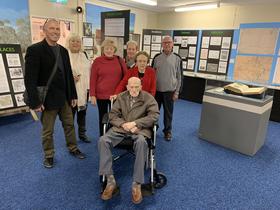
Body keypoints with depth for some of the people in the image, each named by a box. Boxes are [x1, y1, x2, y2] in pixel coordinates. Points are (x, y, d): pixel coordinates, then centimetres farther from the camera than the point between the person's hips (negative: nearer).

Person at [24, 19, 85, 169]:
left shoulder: (63, 51, 9)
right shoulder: (34, 50, -12)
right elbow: (30, 79, -15)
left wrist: (73, 95, 9)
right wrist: (35, 102, -19)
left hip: (65, 97, 6)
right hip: (47, 99, -6)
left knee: (69, 125, 17)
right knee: (47, 130, 10)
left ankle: (73, 148, 36)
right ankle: (49, 155, 29)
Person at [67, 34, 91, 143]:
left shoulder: (84, 54, 10)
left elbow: (89, 69, 18)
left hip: (84, 88, 5)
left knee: (82, 111, 14)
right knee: (70, 112, 4)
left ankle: (82, 133, 29)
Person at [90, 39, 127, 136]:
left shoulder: (120, 60, 3)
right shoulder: (97, 61, 0)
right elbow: (93, 79, -2)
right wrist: (92, 95, -6)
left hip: (116, 95, 1)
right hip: (101, 95, 0)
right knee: (102, 117, 12)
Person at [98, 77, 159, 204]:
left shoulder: (148, 98, 2)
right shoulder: (121, 97, 11)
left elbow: (154, 116, -8)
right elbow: (112, 115, 7)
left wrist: (135, 123, -18)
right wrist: (123, 124, -14)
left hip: (139, 128, -3)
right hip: (121, 127, 3)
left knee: (141, 142, -38)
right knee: (103, 140, -23)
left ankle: (137, 184, -26)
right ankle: (110, 180, -17)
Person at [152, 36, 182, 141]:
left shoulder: (177, 58, -1)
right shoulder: (157, 57, 2)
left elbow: (179, 76, 1)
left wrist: (177, 92, -2)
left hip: (169, 91, -1)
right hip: (156, 89, 1)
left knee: (168, 112, 9)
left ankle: (167, 131, 26)